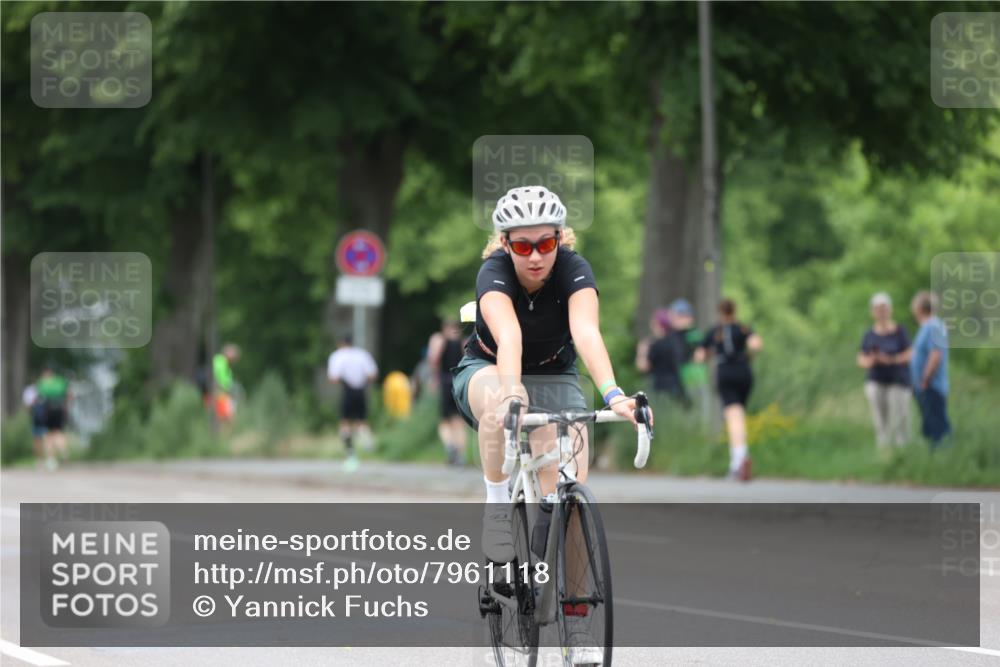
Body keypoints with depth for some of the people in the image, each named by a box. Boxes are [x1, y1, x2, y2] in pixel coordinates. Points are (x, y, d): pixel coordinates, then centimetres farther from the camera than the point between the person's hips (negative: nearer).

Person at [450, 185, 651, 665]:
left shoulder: (573, 270, -24)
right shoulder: (495, 272, -27)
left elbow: (587, 332, -41)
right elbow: (508, 336, -46)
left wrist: (612, 393, -58)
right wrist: (511, 389, -66)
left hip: (554, 378, 1)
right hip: (486, 370, -1)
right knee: (499, 400, -41)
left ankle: (576, 625, -12)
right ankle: (497, 504, -21)